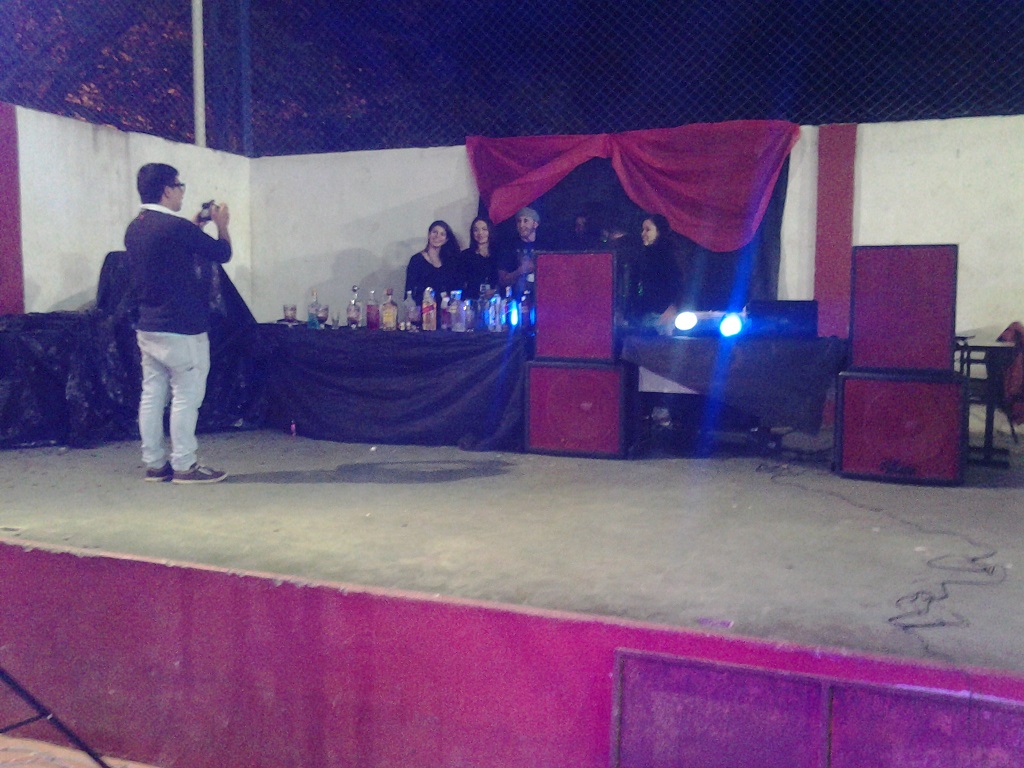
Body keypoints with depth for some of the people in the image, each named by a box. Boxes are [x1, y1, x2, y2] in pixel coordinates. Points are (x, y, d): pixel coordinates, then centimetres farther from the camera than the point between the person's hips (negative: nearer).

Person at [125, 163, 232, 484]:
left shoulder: (135, 228, 9)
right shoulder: (176, 227, -18)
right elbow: (222, 253, -9)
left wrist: (194, 226, 24)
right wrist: (221, 225, 9)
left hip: (147, 327, 9)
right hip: (182, 329, -8)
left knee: (152, 394, 10)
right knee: (186, 397, 0)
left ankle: (154, 463, 17)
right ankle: (184, 466, 5)